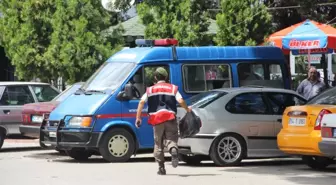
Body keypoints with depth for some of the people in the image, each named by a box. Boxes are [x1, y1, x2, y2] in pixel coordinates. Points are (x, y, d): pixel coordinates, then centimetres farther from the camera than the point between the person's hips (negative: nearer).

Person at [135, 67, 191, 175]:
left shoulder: (150, 89, 14)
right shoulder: (173, 88, 12)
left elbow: (142, 102, 2)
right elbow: (181, 101, -1)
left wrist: (138, 117, 3)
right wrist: (187, 109, 18)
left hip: (156, 119, 1)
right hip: (170, 117, -1)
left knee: (158, 143, 12)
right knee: (171, 139, 1)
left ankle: (161, 167, 9)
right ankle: (174, 150, -34)